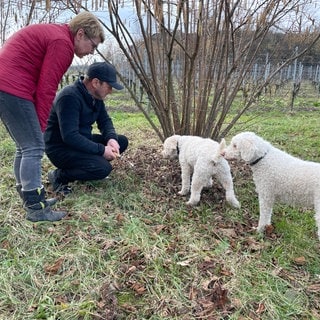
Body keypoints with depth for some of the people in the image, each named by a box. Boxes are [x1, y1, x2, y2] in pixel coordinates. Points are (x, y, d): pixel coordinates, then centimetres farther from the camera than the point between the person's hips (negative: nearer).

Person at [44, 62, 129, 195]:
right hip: (61, 148, -9)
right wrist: (101, 150, -27)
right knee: (103, 168, -28)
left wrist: (111, 138, -13)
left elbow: (105, 120, 9)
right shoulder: (70, 97, -27)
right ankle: (59, 175, -7)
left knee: (122, 141, 2)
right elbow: (69, 136, -32)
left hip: (82, 142, 9)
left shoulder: (95, 95, 1)